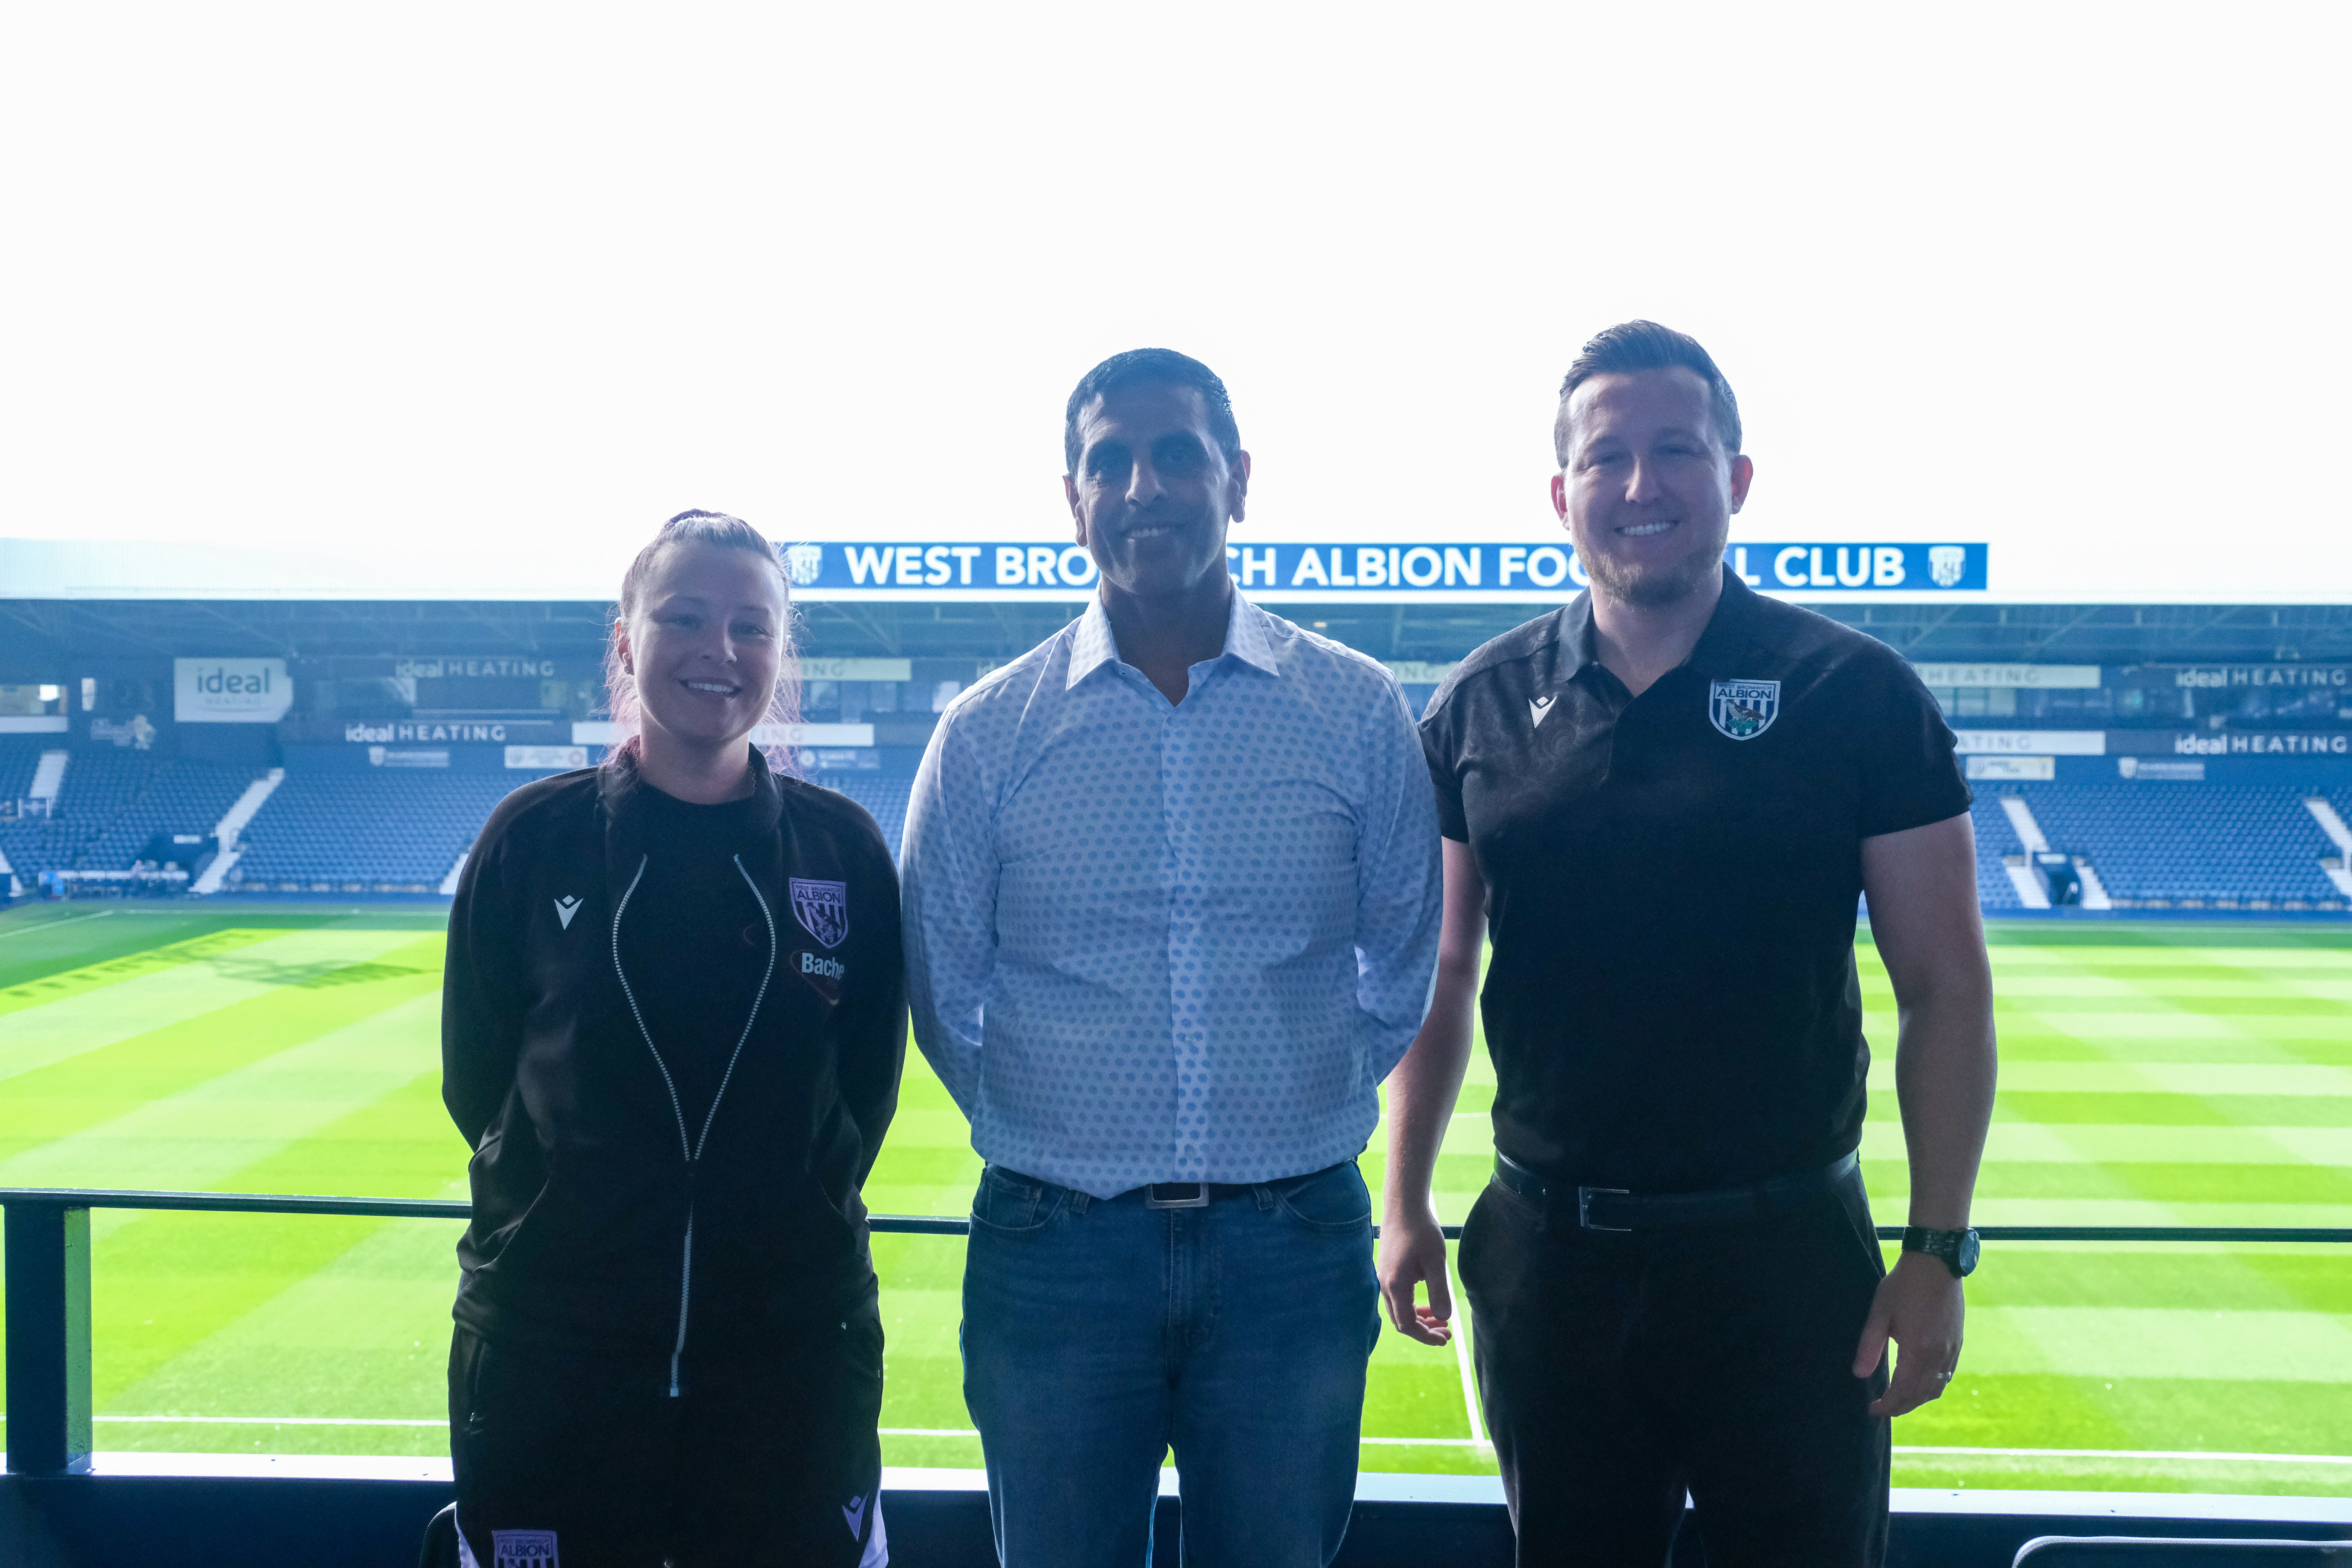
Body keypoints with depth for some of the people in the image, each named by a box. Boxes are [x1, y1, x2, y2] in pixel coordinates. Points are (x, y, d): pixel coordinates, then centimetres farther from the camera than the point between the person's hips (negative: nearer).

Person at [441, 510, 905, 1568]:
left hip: (796, 1351, 1)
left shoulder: (842, 847, 0)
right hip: (551, 1351, 0)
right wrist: (569, 1204, 0)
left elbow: (869, 1079, 5)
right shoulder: (533, 836, -2)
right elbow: (474, 1074, 3)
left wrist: (789, 1219, -1)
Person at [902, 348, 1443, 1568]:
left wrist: (1299, 1114, 9)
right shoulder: (987, 735, 0)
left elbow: (1404, 971, 10)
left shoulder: (1361, 714, 1)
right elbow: (943, 995, 9)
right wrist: (1053, 1142, 8)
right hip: (1054, 1251, 0)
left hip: (1294, 1249, 0)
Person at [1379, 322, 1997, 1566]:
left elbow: (1945, 987, -4)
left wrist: (1939, 1253, -7)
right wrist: (1404, 1203, 4)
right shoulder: (1483, 705, 1)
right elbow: (1437, 974, 8)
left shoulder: (1856, 695, -6)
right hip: (1548, 1256, 2)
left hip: (1787, 1260, -2)